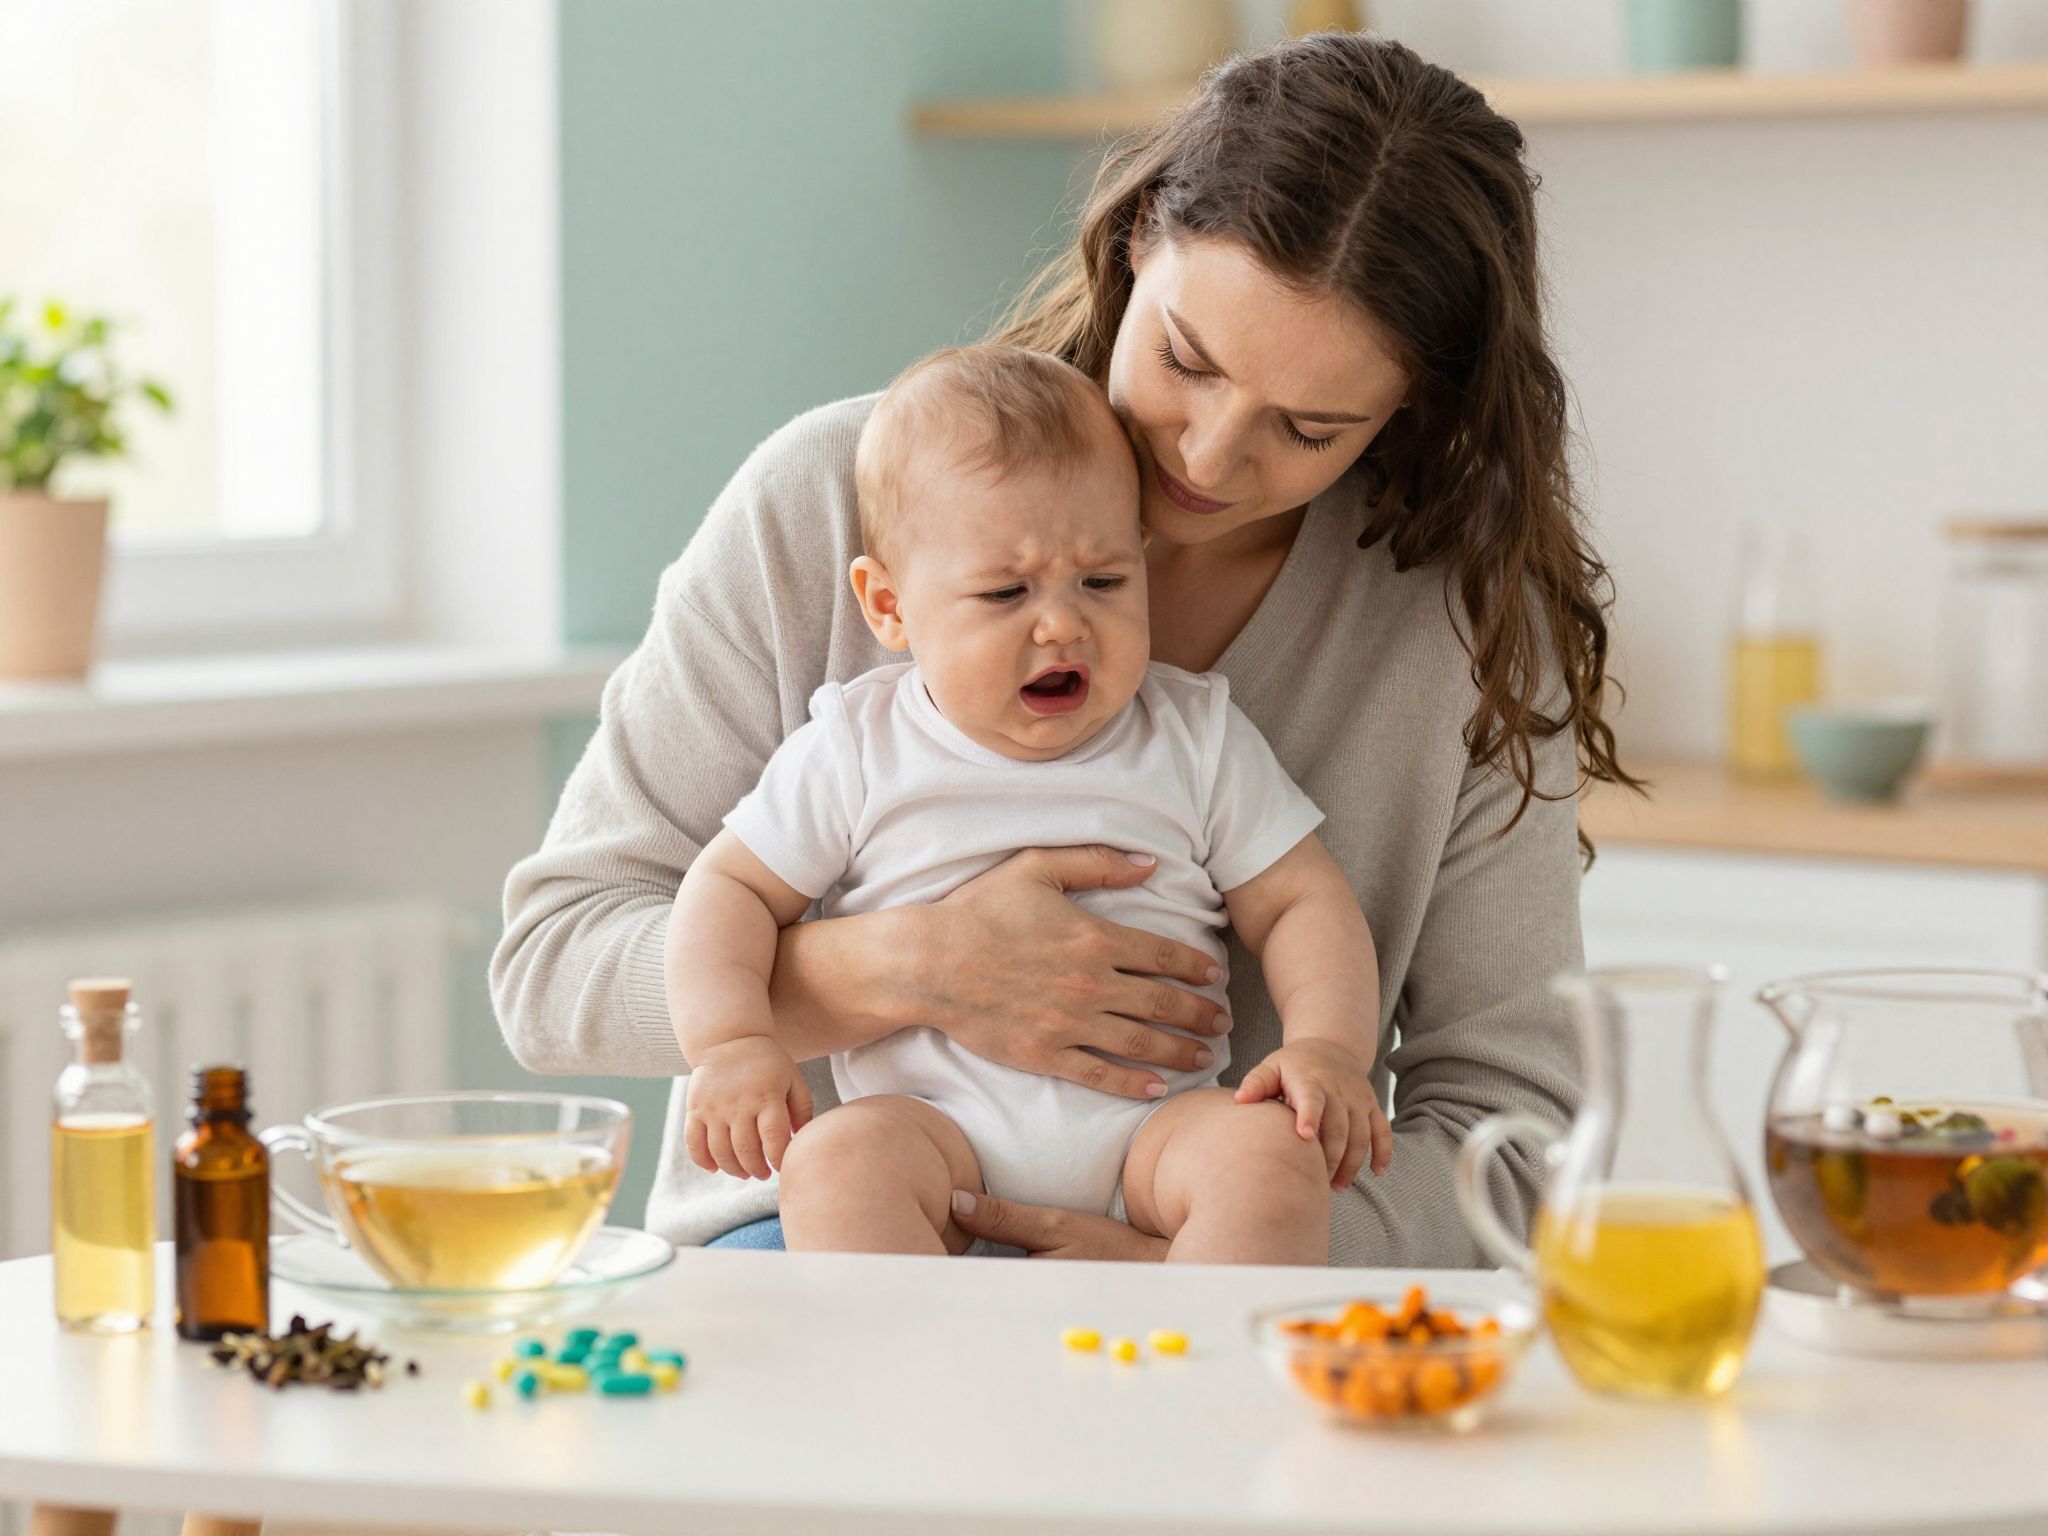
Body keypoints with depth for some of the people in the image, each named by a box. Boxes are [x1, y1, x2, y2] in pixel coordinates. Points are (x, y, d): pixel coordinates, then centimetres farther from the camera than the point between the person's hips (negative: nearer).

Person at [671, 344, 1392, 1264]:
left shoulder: (1196, 740, 10)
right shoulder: (858, 752, 7)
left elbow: (1302, 902, 11)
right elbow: (730, 888, 10)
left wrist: (1329, 1048, -9)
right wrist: (732, 1042, -8)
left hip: (1155, 1127, 1)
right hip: (933, 1126, -1)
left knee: (1273, 1153, -28)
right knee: (836, 1161, -31)